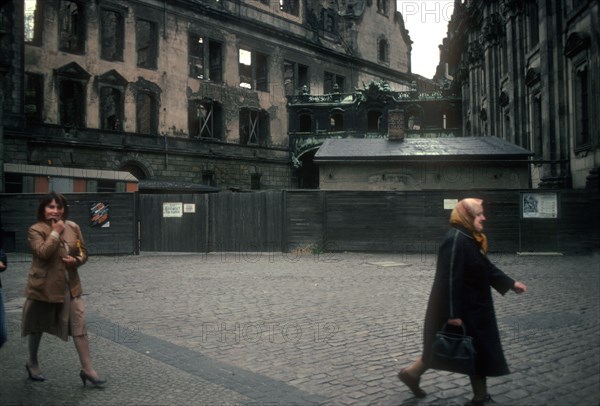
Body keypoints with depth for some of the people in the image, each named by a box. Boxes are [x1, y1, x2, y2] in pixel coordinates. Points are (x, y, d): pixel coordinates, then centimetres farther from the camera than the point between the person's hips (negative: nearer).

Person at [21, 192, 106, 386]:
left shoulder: (73, 227, 3)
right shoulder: (36, 230, -10)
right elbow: (43, 253, -26)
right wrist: (55, 232, -21)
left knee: (80, 327, -2)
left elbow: (83, 252, 9)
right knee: (38, 327, 15)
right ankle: (32, 363, 38)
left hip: (70, 286, 3)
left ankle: (87, 369, 4)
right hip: (43, 286, -3)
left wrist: (76, 260, -11)